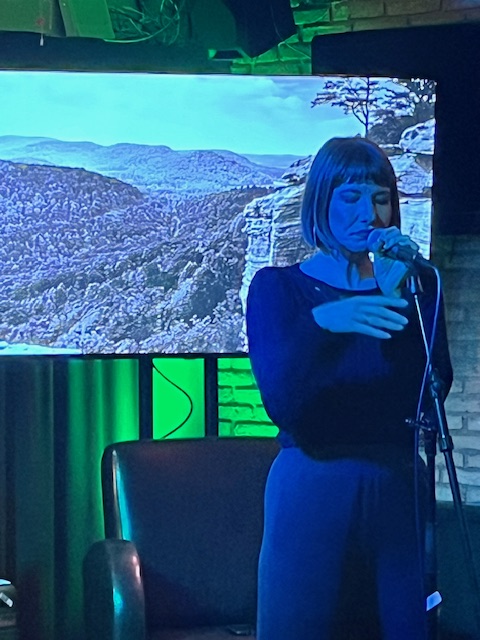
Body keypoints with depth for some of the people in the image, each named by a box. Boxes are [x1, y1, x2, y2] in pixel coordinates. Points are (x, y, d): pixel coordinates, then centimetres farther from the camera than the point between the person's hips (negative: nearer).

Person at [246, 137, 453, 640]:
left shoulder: (414, 286, 7)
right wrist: (321, 323, -32)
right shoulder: (276, 287, -1)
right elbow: (281, 402, -16)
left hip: (395, 491, 2)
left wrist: (400, 298, -17)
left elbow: (432, 392, -8)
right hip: (310, 490, -2)